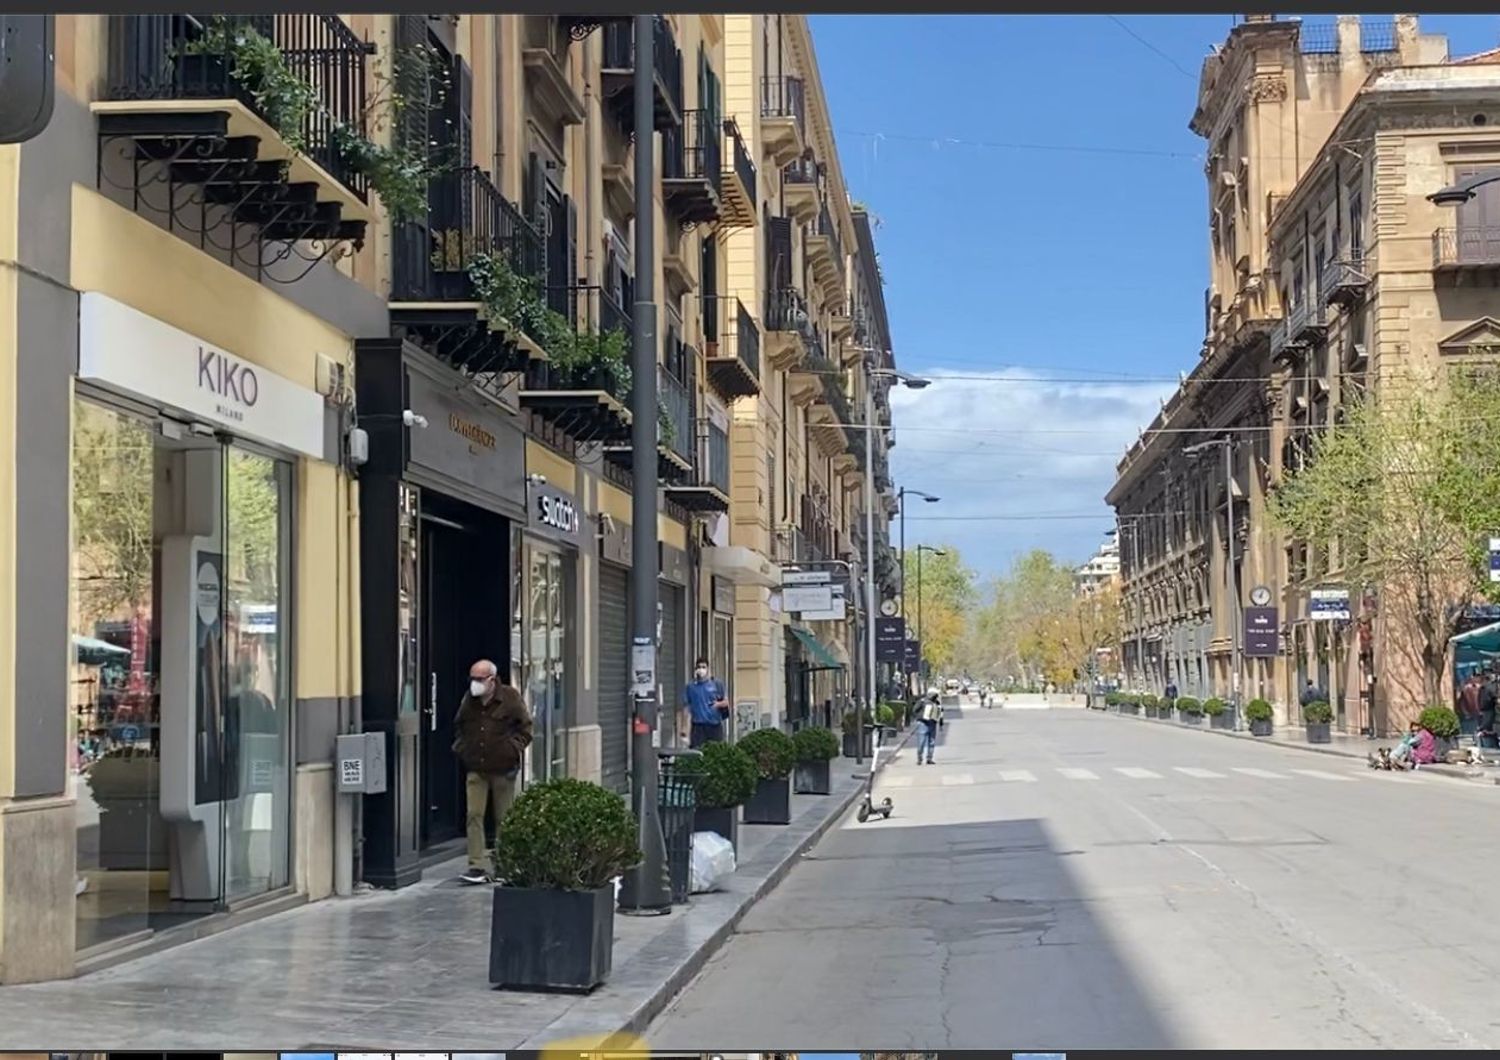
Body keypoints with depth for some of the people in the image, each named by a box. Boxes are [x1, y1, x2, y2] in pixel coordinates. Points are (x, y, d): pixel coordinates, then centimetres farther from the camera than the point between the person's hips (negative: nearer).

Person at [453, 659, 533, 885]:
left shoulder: (510, 698, -6)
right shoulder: (469, 699, 5)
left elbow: (525, 728, 0)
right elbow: (458, 726, 22)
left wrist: (513, 749, -9)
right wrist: (460, 746, 9)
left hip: (502, 769, -3)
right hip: (475, 769, 3)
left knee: (504, 819, 7)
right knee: (474, 815, -8)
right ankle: (479, 866, -9)